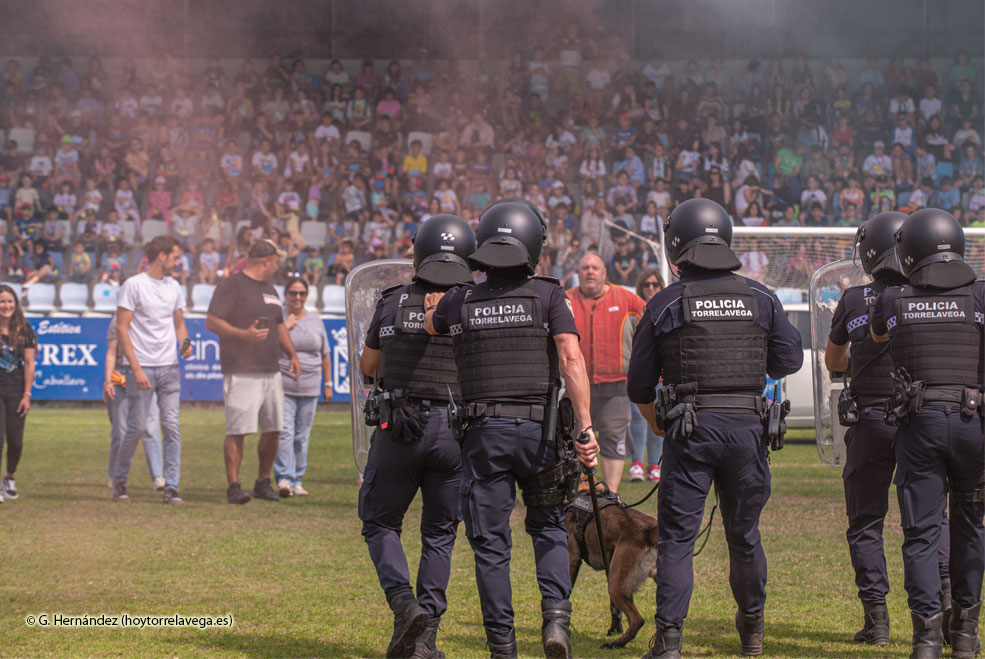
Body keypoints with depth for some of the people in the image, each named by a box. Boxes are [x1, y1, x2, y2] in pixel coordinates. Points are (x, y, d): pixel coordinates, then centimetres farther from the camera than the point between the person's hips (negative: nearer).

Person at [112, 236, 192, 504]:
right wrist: (136, 368, -15)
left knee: (171, 426, -3)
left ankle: (171, 487, -3)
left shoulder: (174, 287, 13)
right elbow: (122, 328, -9)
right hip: (141, 368, -5)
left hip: (169, 367, 5)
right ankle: (119, 479, 18)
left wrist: (184, 343, 1)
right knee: (137, 427, -1)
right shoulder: (133, 285, -6)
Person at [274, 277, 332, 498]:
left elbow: (325, 355, 18)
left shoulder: (316, 321, 13)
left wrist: (328, 384, 16)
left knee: (302, 436, 5)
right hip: (282, 386, -4)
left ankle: (296, 481, 12)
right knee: (284, 432, -14)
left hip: (309, 388, 4)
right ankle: (284, 479, -19)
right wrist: (284, 327, -12)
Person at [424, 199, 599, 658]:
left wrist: (435, 299, 47)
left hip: (483, 431, 0)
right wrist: (585, 428, -14)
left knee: (489, 540, 6)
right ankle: (556, 615, -5)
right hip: (538, 428, 0)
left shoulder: (459, 302, 4)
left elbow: (427, 324, 27)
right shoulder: (548, 296, -1)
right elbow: (571, 359, -11)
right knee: (548, 527, 16)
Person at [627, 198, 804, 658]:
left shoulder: (665, 305, 0)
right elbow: (790, 359, 10)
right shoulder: (760, 299, 5)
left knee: (677, 537, 0)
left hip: (690, 430, -2)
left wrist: (657, 424, 24)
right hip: (747, 426, 2)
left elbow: (639, 385, 6)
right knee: (744, 533, 17)